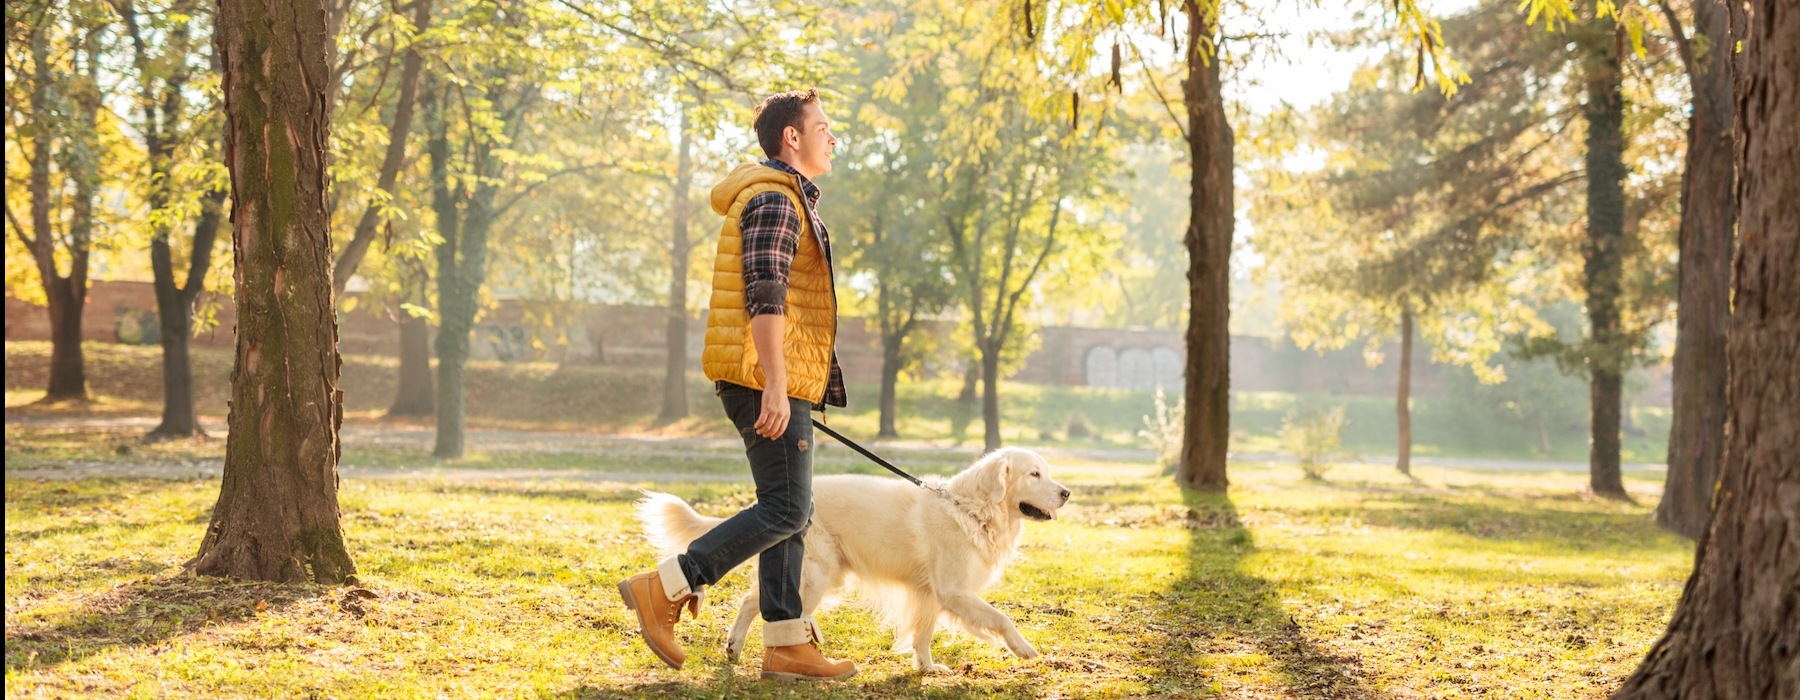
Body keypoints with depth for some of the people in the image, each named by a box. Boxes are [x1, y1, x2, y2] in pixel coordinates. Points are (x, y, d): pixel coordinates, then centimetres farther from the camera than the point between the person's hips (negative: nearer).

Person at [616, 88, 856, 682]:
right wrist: (775, 387, -26)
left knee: (788, 510, 8)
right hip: (766, 378, -11)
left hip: (779, 382, 11)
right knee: (786, 509, -12)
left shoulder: (786, 199, 23)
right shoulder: (773, 198, -11)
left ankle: (786, 644, 10)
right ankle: (663, 588, -9)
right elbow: (764, 297, -20)